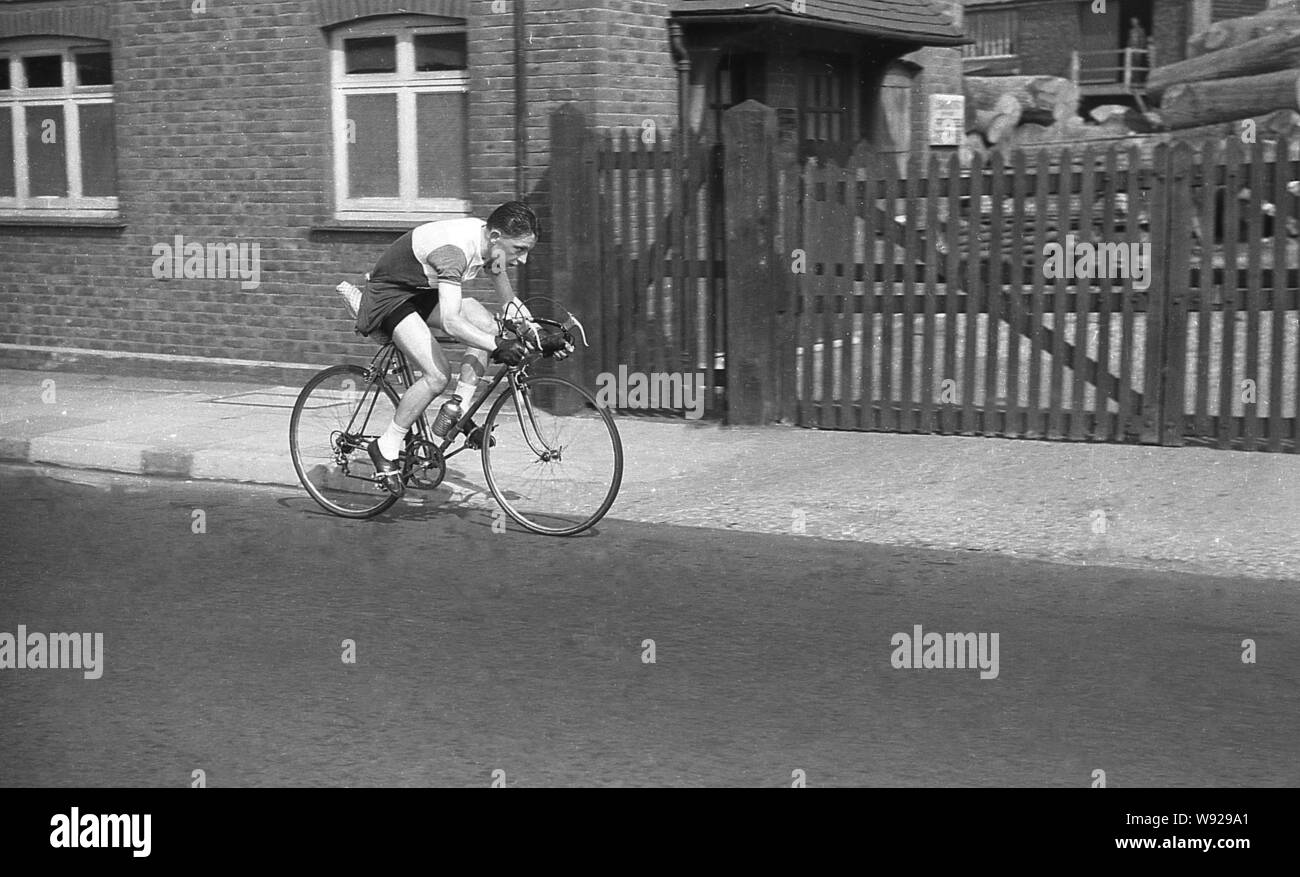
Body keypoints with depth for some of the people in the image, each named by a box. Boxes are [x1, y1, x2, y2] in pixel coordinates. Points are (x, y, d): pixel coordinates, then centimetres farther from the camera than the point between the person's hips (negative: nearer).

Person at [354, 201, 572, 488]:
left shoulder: (490, 243, -10)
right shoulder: (453, 250, -36)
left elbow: (510, 303, 2)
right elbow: (450, 322, -45)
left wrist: (542, 339, -9)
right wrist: (497, 346, -52)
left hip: (422, 292, 8)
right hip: (389, 295, -8)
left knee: (486, 324, -14)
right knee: (438, 375, -22)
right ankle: (386, 448, -8)